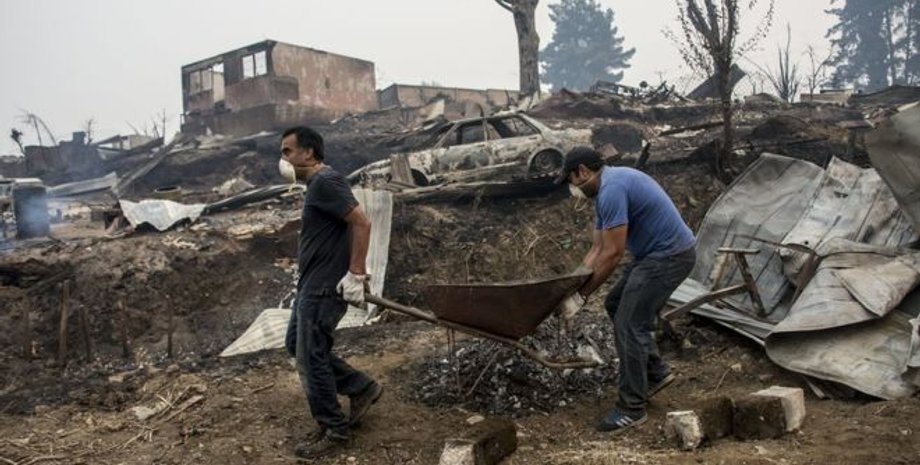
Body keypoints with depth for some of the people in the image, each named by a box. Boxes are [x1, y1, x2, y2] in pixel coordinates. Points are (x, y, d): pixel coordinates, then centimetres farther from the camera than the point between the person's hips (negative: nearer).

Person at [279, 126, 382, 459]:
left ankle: (335, 432, 13)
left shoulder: (326, 182, -18)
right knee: (297, 345, 18)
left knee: (310, 359, -2)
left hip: (324, 287, -11)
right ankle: (362, 388, 23)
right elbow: (346, 227, 19)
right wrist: (357, 271, 15)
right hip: (312, 284, 11)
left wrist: (355, 275, -23)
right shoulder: (317, 184, 14)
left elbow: (362, 223, -25)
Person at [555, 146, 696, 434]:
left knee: (629, 325, -9)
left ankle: (632, 409, 3)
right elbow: (597, 249, 13)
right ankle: (656, 372, 26)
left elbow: (612, 254, -22)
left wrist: (581, 296, -14)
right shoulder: (606, 190, 12)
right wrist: (573, 289, 8)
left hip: (670, 255, -11)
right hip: (656, 252, 11)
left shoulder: (612, 189, -21)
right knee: (616, 305, 19)